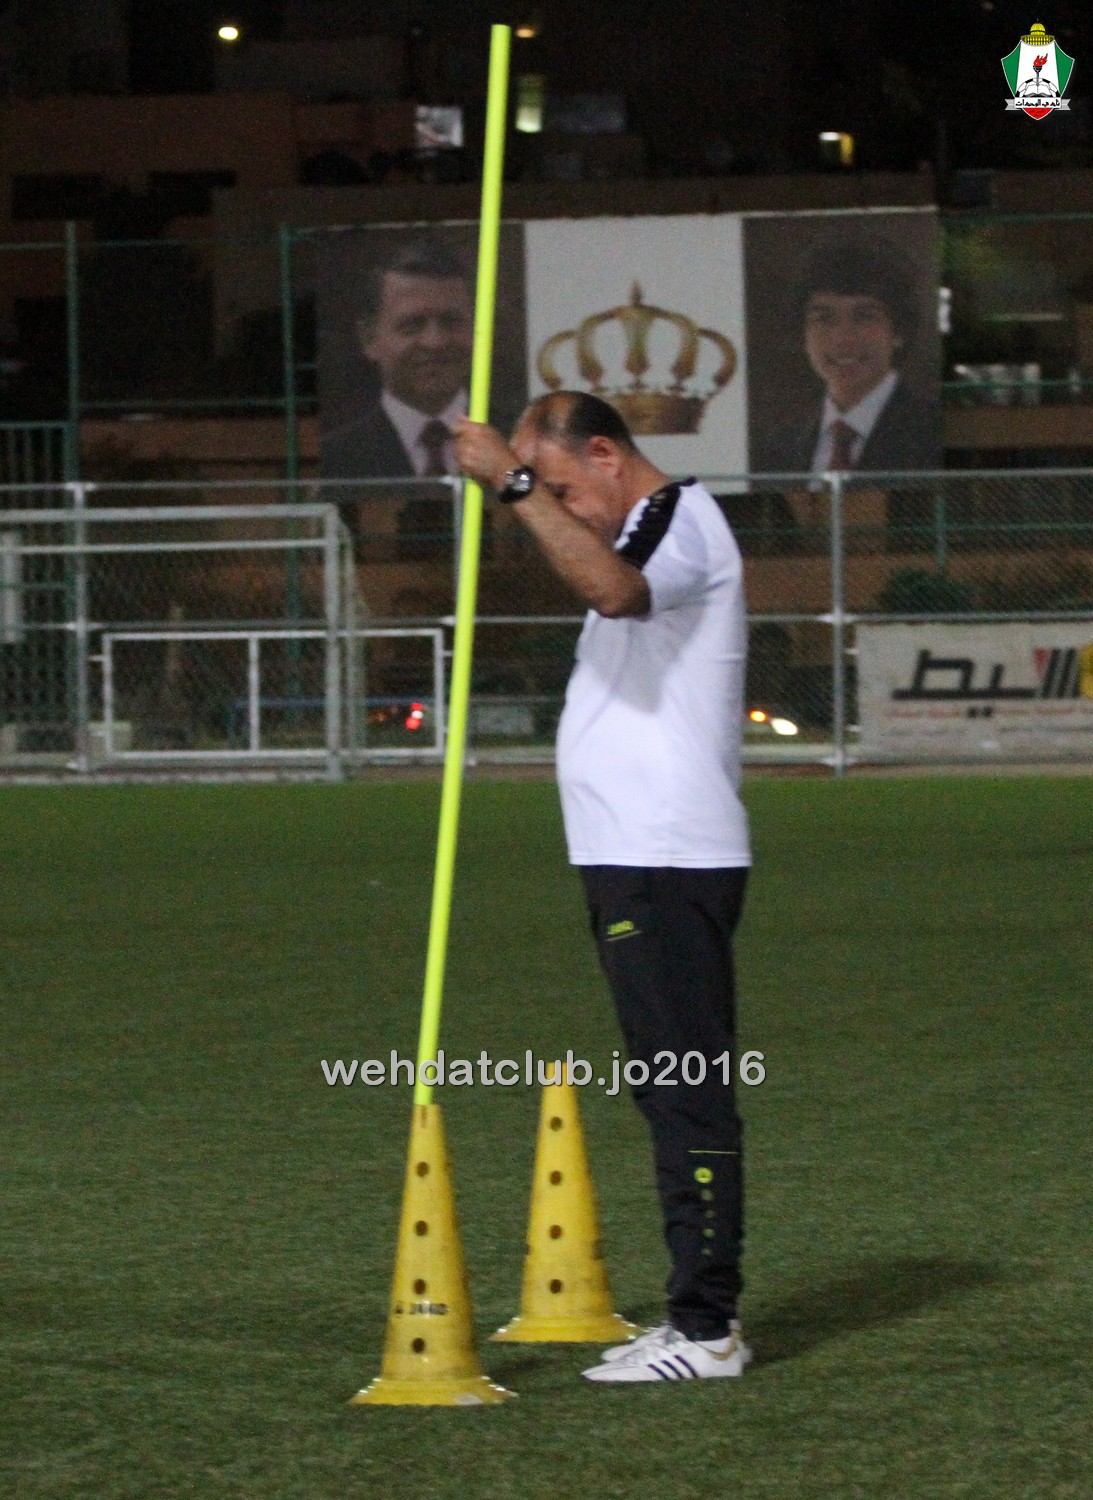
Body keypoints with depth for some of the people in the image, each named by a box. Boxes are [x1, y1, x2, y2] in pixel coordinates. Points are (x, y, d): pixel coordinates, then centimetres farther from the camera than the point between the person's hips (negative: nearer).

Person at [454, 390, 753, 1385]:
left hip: (669, 865, -11)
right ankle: (702, 1314, 18)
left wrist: (517, 482, -36)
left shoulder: (682, 522, -12)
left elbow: (615, 589, -35)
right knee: (674, 1090, 13)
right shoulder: (643, 534, 21)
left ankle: (707, 1329, -12)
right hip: (635, 858, 11)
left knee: (689, 1093, -11)